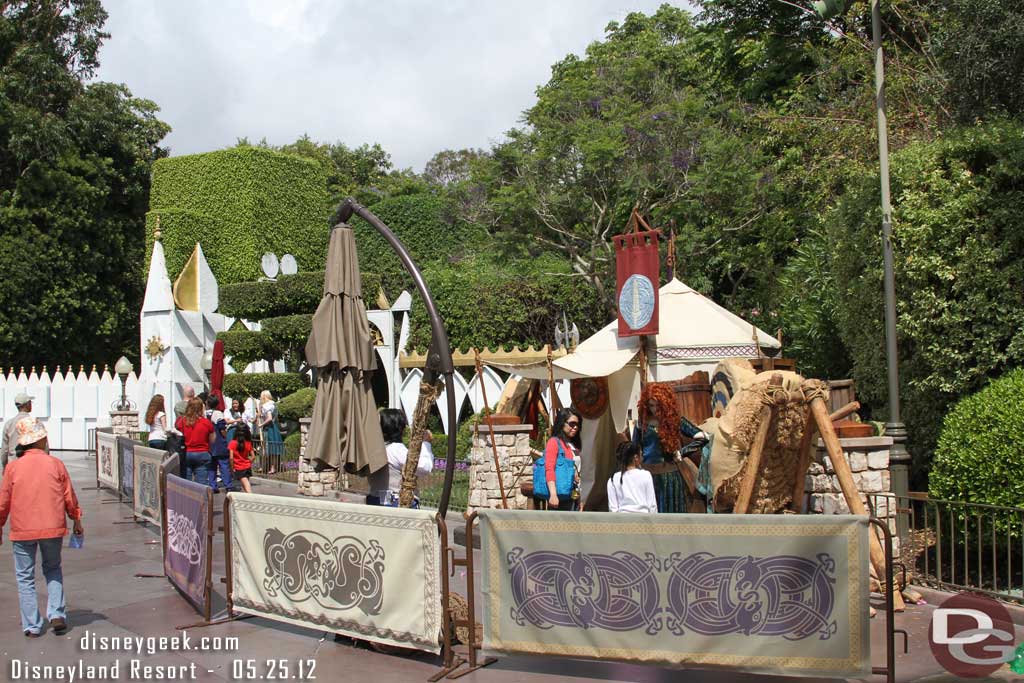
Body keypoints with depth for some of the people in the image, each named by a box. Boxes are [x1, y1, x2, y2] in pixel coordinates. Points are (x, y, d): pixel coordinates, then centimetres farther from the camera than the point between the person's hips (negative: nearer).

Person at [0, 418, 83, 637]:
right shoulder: (55, 464, -2)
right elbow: (69, 497, 2)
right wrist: (77, 520, 16)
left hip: (22, 531, -1)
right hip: (53, 528, 1)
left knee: (25, 577, 10)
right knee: (53, 570, 20)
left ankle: (31, 626, 10)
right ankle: (57, 614, 7)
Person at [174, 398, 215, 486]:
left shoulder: (182, 421, -3)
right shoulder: (207, 423, -7)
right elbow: (212, 440, 2)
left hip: (186, 454, 2)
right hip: (202, 454, -2)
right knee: (201, 483, -1)